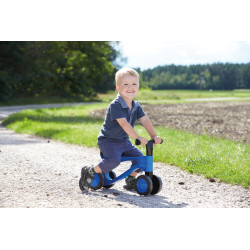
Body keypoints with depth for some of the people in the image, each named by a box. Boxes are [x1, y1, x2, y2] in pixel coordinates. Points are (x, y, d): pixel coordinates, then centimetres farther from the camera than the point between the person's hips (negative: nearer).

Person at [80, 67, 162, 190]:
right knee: (114, 160, -31)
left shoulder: (136, 106, 3)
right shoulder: (115, 105, -22)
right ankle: (89, 172, -11)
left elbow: (145, 120, -4)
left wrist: (154, 136, -19)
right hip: (108, 140, -7)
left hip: (124, 141, 8)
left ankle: (131, 179, 20)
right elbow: (123, 123, -33)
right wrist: (137, 137, -42)